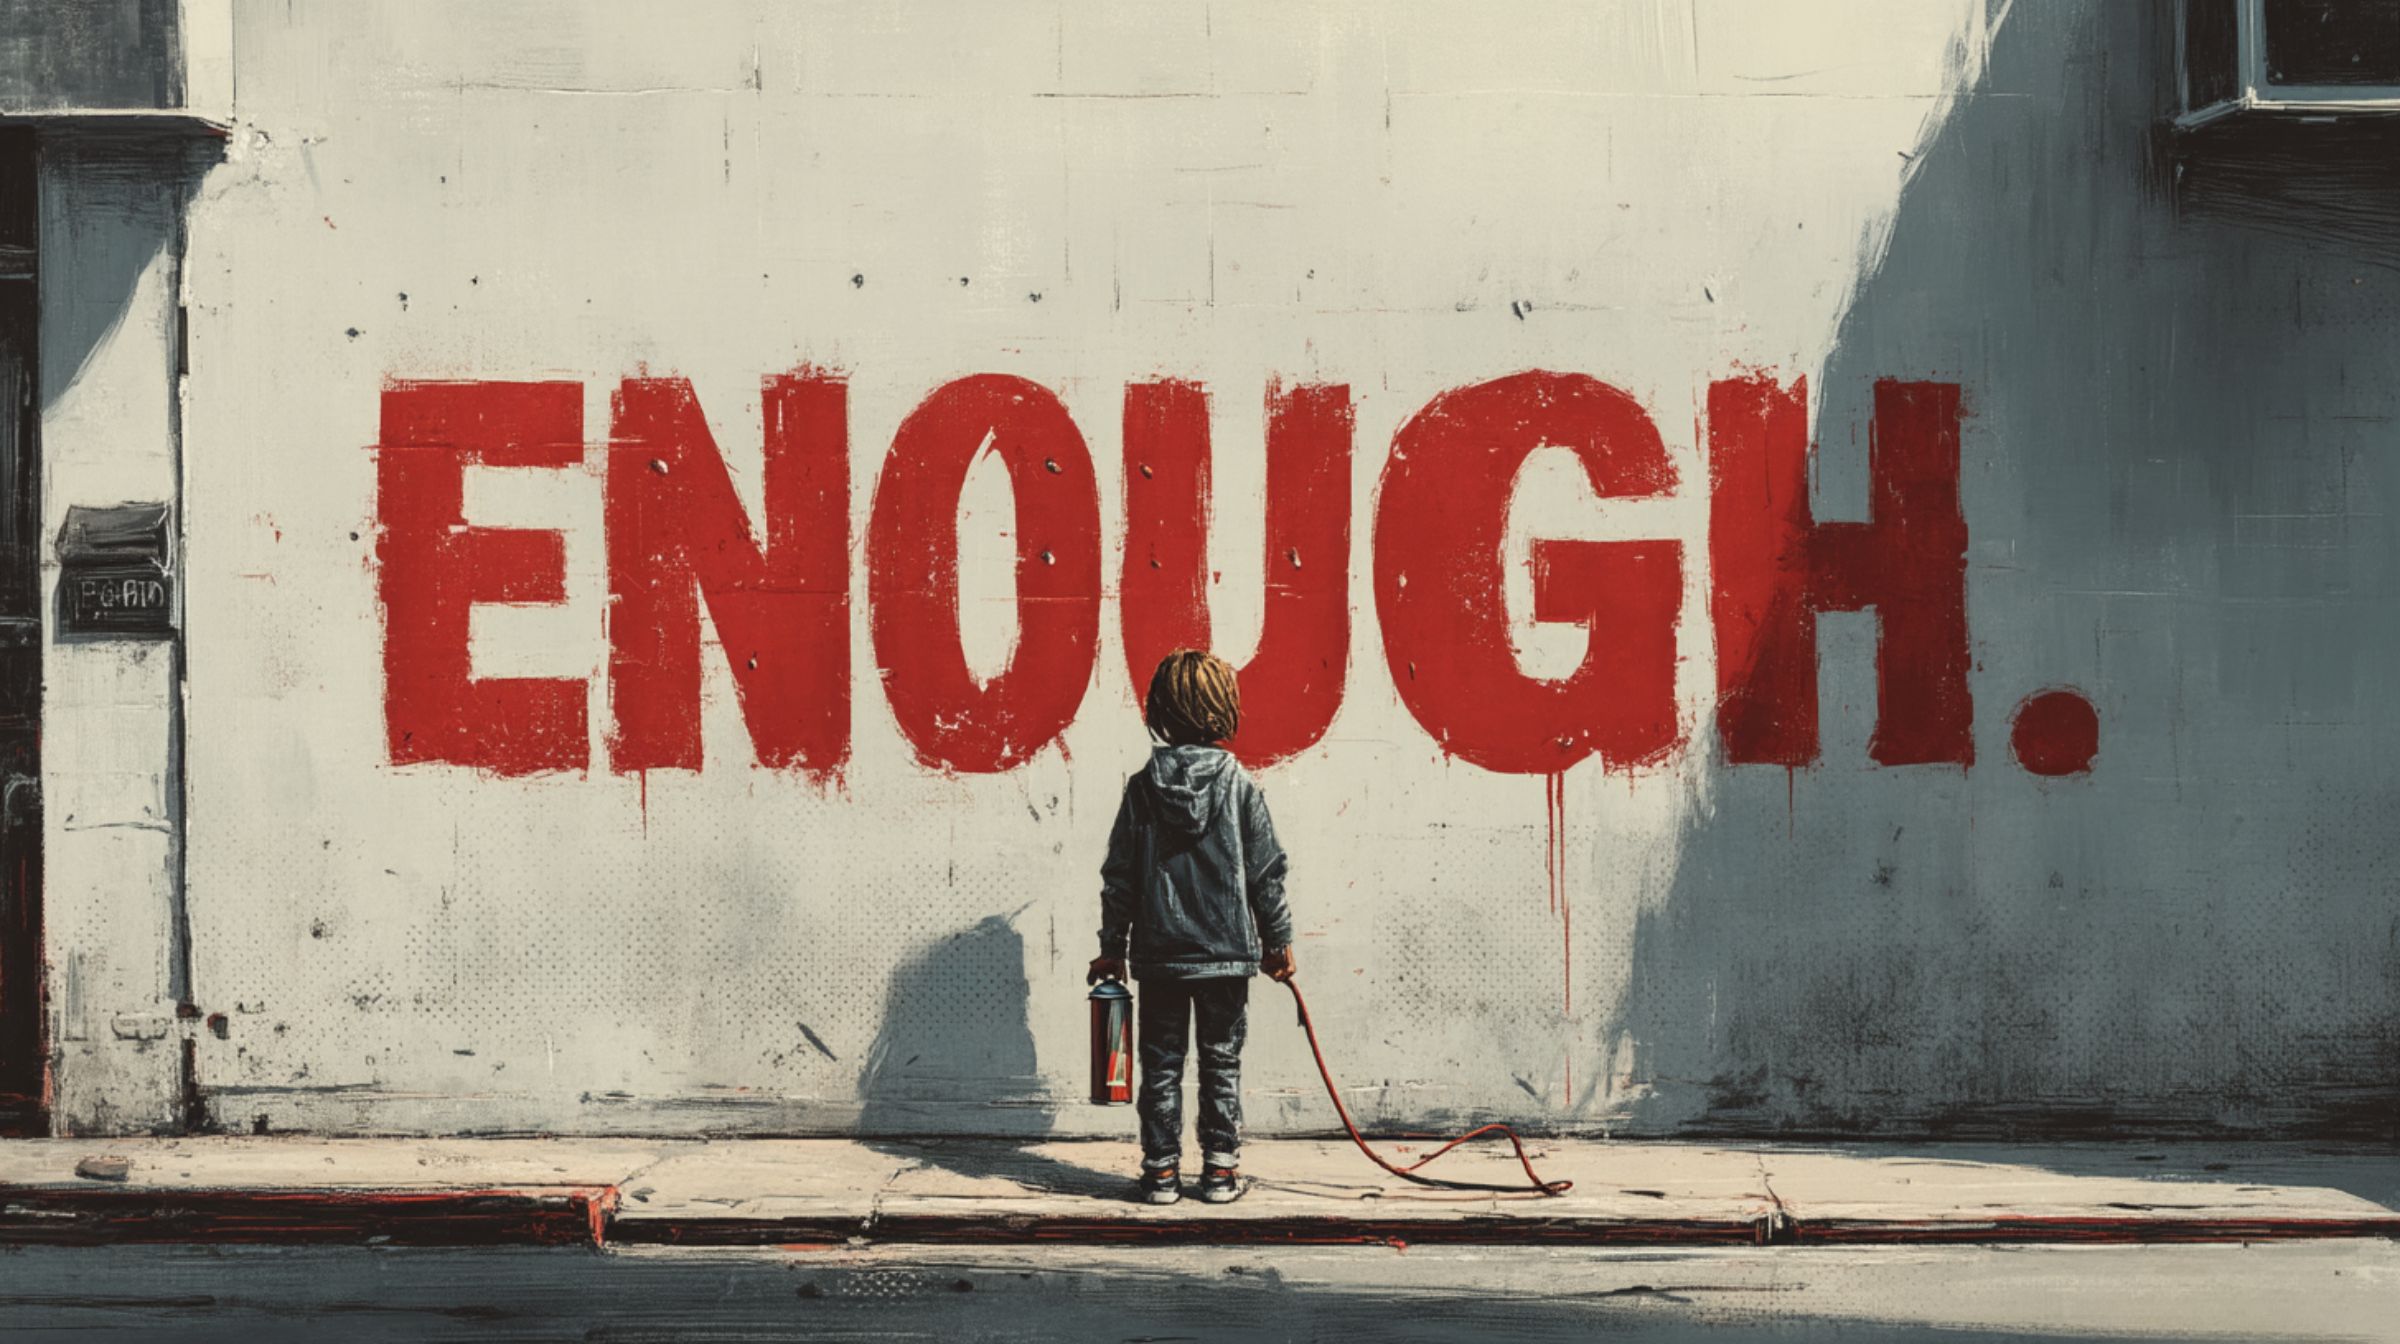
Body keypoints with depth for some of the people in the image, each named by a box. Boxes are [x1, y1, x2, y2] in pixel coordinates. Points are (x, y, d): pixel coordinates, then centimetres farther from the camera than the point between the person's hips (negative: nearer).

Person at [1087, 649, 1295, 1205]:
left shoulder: (1142, 788, -3)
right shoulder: (1239, 785, -6)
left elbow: (1119, 875, 0)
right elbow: (1266, 872, -3)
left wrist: (1112, 945, 9)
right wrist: (1277, 940, 8)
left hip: (1158, 952, 1)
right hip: (1227, 950, -1)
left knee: (1162, 1064, 8)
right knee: (1221, 1063, 9)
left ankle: (1162, 1170, 10)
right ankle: (1221, 1170, 12)